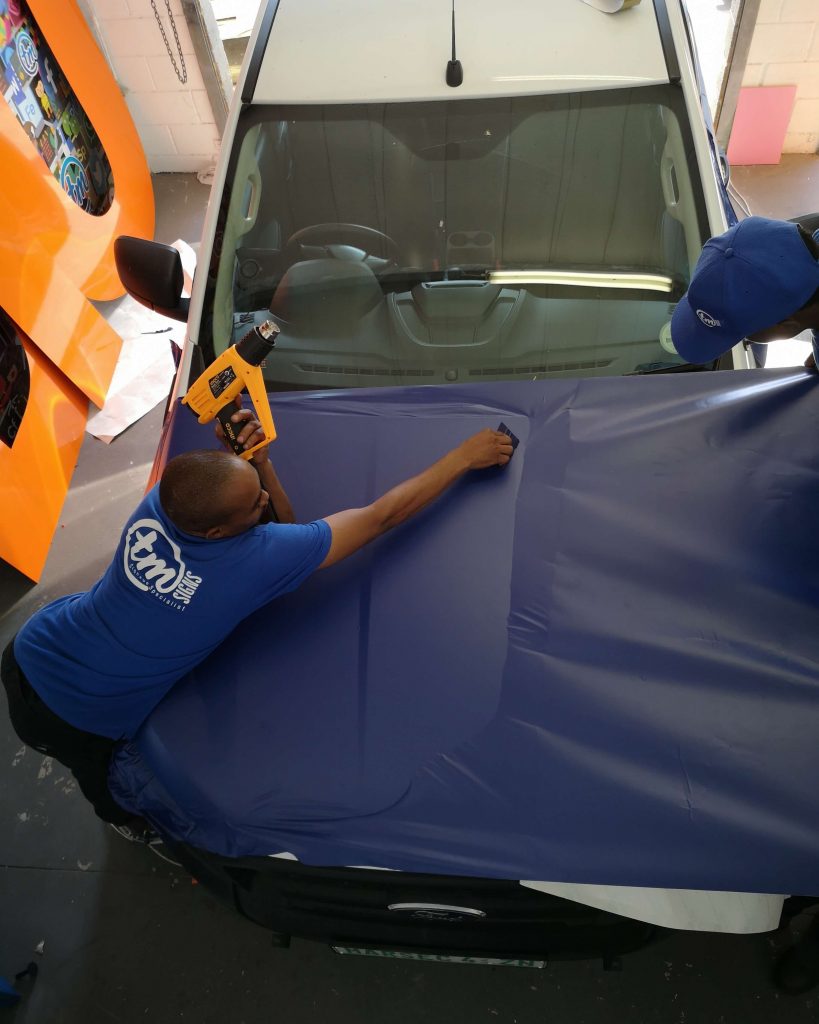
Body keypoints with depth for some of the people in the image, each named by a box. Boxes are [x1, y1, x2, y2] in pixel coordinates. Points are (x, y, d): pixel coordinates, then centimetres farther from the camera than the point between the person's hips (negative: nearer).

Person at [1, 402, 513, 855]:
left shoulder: (158, 503, -17)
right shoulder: (258, 560, -34)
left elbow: (281, 522, -2)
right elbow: (383, 515, -26)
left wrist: (256, 460, -22)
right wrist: (465, 457, -15)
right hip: (73, 720, -5)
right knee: (103, 772, 29)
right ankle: (132, 823, 60)